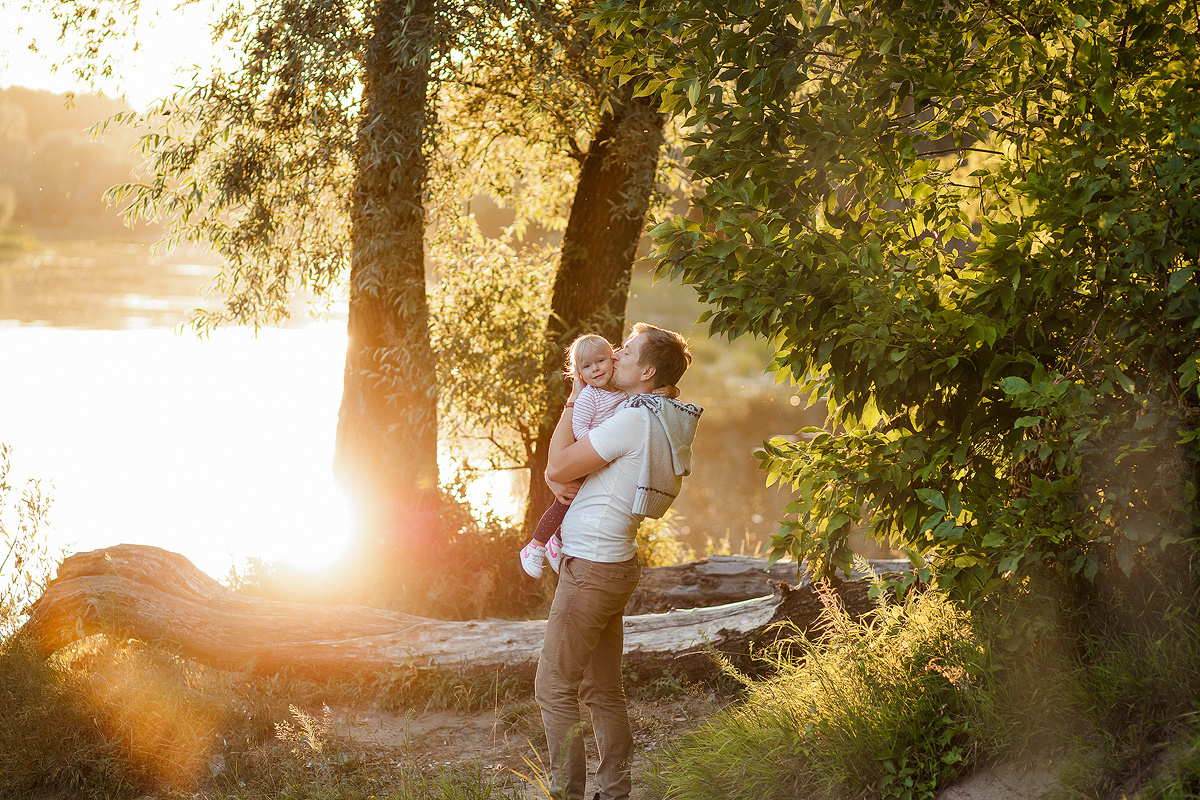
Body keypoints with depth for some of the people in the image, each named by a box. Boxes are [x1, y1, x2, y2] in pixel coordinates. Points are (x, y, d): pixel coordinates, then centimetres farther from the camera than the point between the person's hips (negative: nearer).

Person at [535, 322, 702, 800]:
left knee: (554, 686, -5)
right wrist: (562, 478, -3)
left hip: (591, 566, -10)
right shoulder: (663, 421, 13)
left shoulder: (635, 420, -19)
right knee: (603, 690, 13)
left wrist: (574, 403, -3)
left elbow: (558, 465, -13)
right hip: (614, 564, 10)